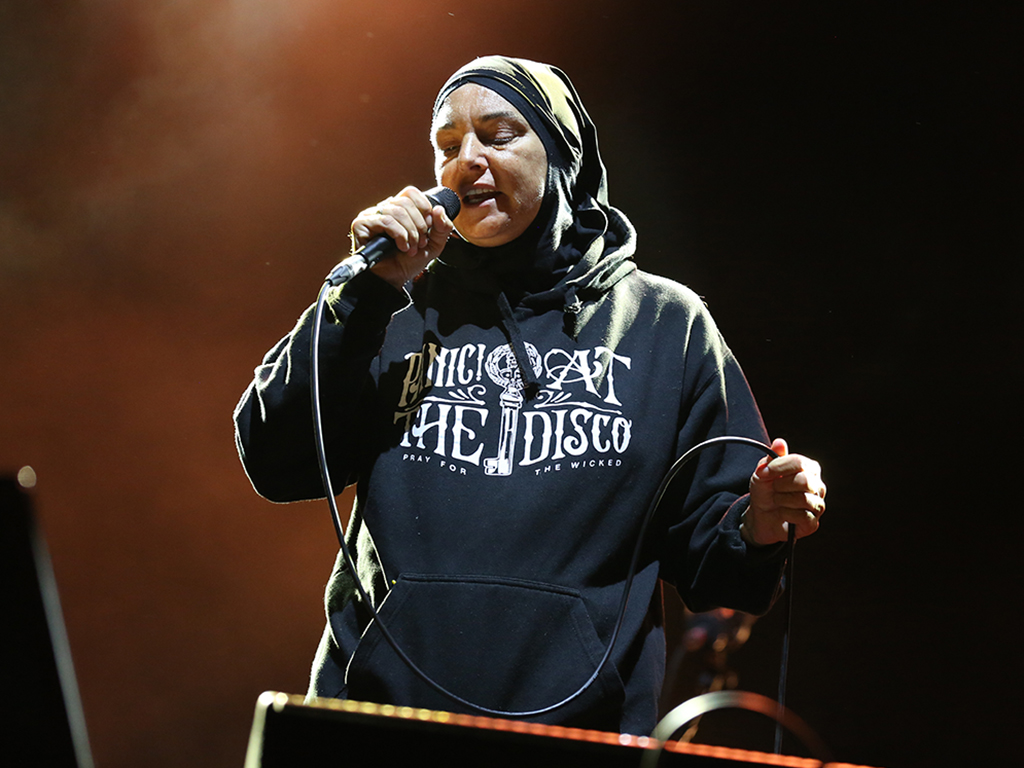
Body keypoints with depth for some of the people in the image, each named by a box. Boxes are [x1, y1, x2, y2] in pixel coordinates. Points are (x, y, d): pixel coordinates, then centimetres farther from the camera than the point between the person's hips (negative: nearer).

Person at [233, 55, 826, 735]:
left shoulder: (666, 324, 7)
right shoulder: (406, 309, 10)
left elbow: (703, 563, 7)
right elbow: (274, 464, -1)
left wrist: (758, 527, -16)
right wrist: (369, 290, -6)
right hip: (379, 700, 1)